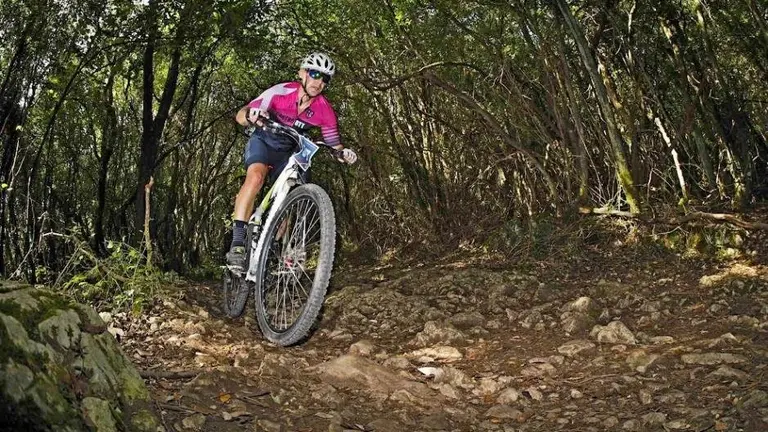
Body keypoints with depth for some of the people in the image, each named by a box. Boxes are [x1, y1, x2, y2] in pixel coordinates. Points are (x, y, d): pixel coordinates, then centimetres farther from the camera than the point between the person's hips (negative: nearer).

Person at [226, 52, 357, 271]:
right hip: (263, 141, -4)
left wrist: (343, 153, -31)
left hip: (287, 152, 4)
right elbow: (240, 116, -27)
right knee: (256, 176, -31)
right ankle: (237, 243, -36)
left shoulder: (325, 111, -18)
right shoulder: (281, 92, -26)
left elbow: (334, 144, -8)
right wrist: (251, 115, -51)